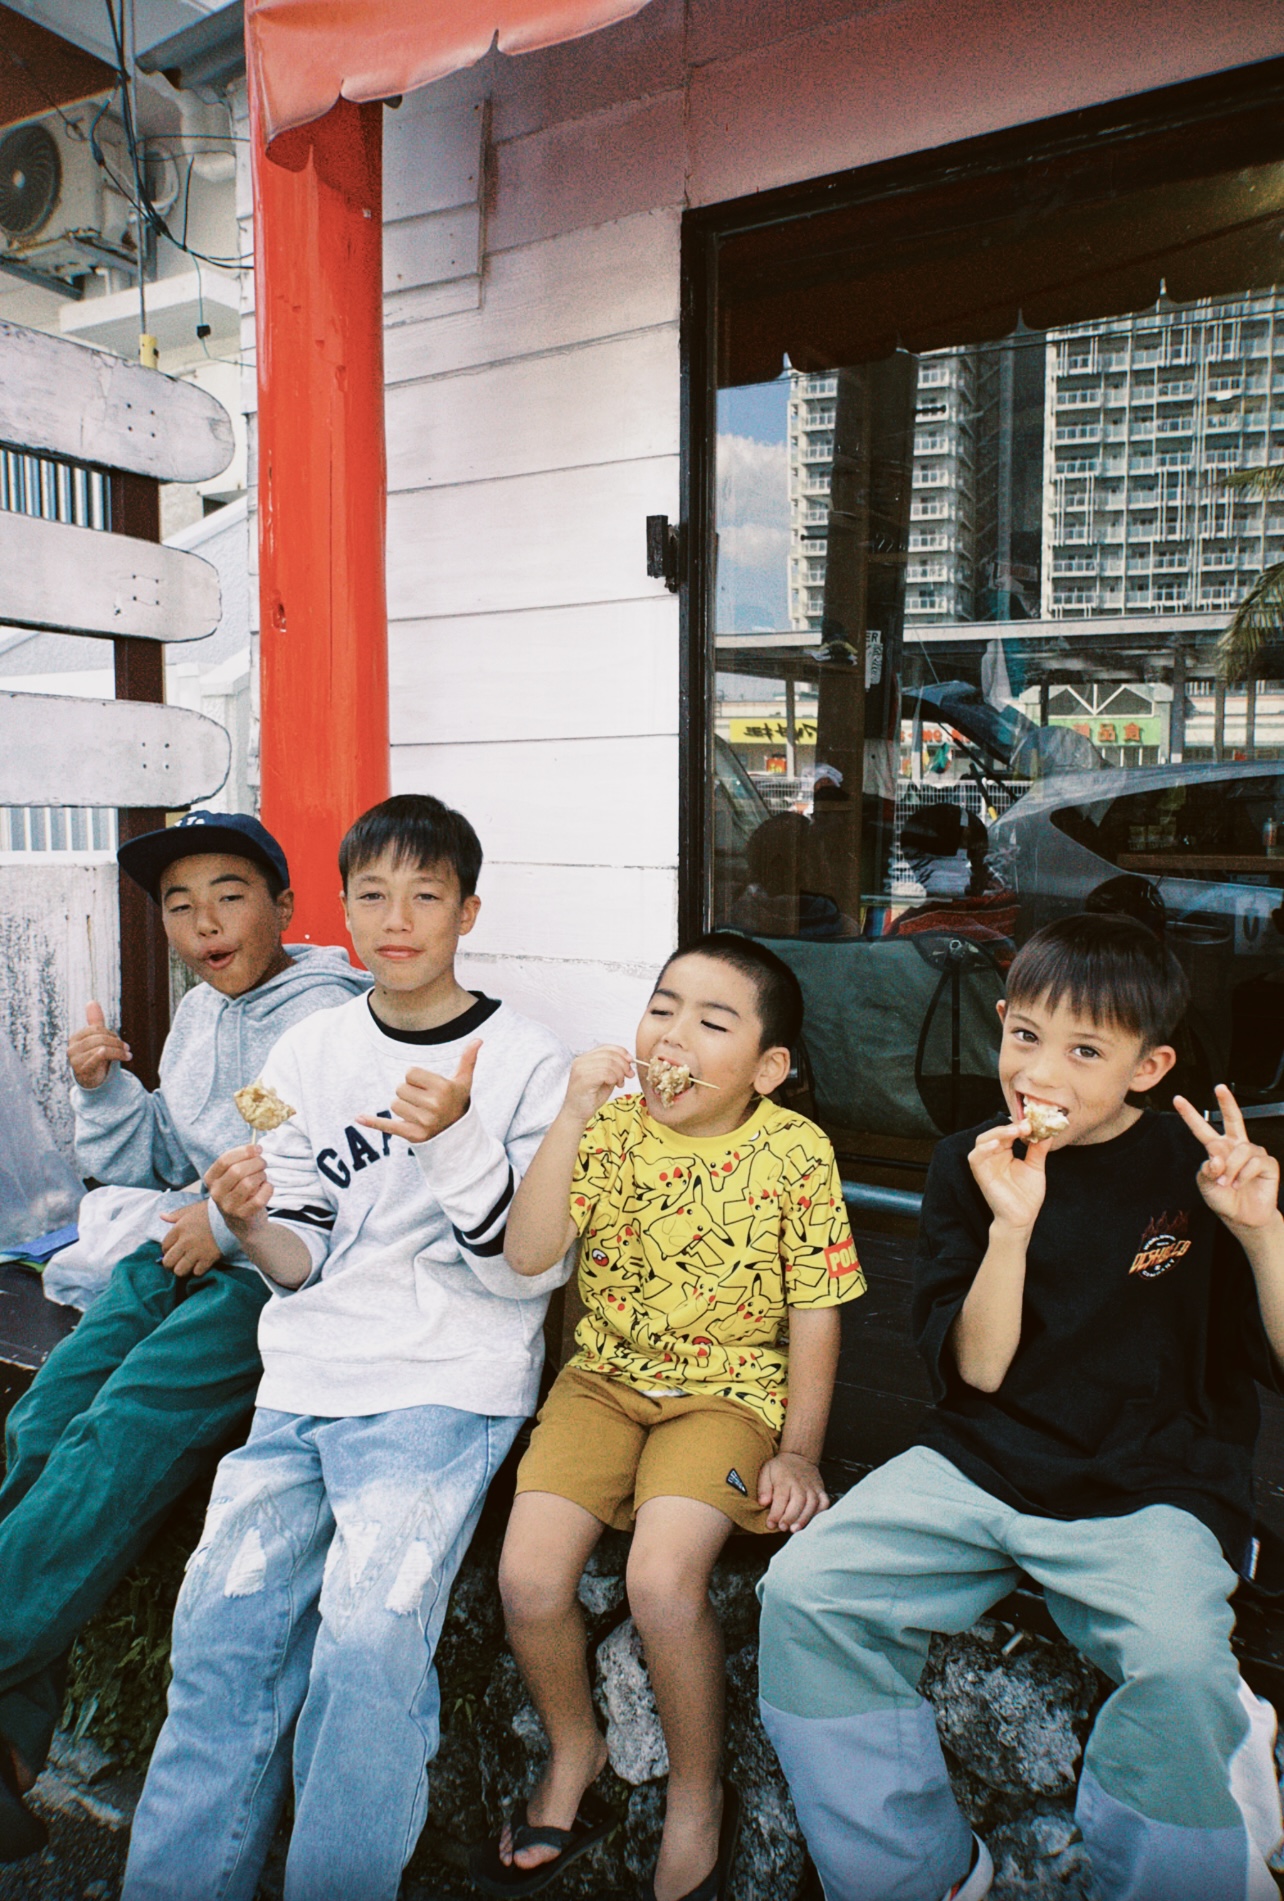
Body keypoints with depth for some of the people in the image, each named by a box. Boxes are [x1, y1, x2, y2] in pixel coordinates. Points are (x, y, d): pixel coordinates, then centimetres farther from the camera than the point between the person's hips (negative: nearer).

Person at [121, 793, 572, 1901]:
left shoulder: (528, 1064, -3)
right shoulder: (310, 1053, 9)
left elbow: (525, 1273, -8)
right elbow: (304, 1264, 12)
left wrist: (455, 1140, -22)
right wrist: (251, 1223, -10)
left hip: (447, 1385, -4)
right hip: (304, 1379, 4)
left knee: (369, 1637, -19)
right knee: (221, 1624, -9)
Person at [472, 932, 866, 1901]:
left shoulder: (796, 1151, -10)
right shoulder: (612, 1127, -6)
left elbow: (814, 1309, -3)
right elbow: (527, 1255, -17)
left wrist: (799, 1450, -3)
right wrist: (573, 1116, -25)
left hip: (729, 1386, -2)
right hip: (607, 1375, 3)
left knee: (662, 1579, -24)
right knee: (528, 1575, -14)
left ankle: (698, 1798, 8)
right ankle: (576, 1749, 20)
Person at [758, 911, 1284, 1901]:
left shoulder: (1203, 1169, -2)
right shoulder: (968, 1167, 3)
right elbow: (975, 1373, -3)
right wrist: (1011, 1226, -16)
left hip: (1154, 1495, -2)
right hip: (978, 1472, 3)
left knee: (1179, 1668, -32)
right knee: (804, 1592, -16)